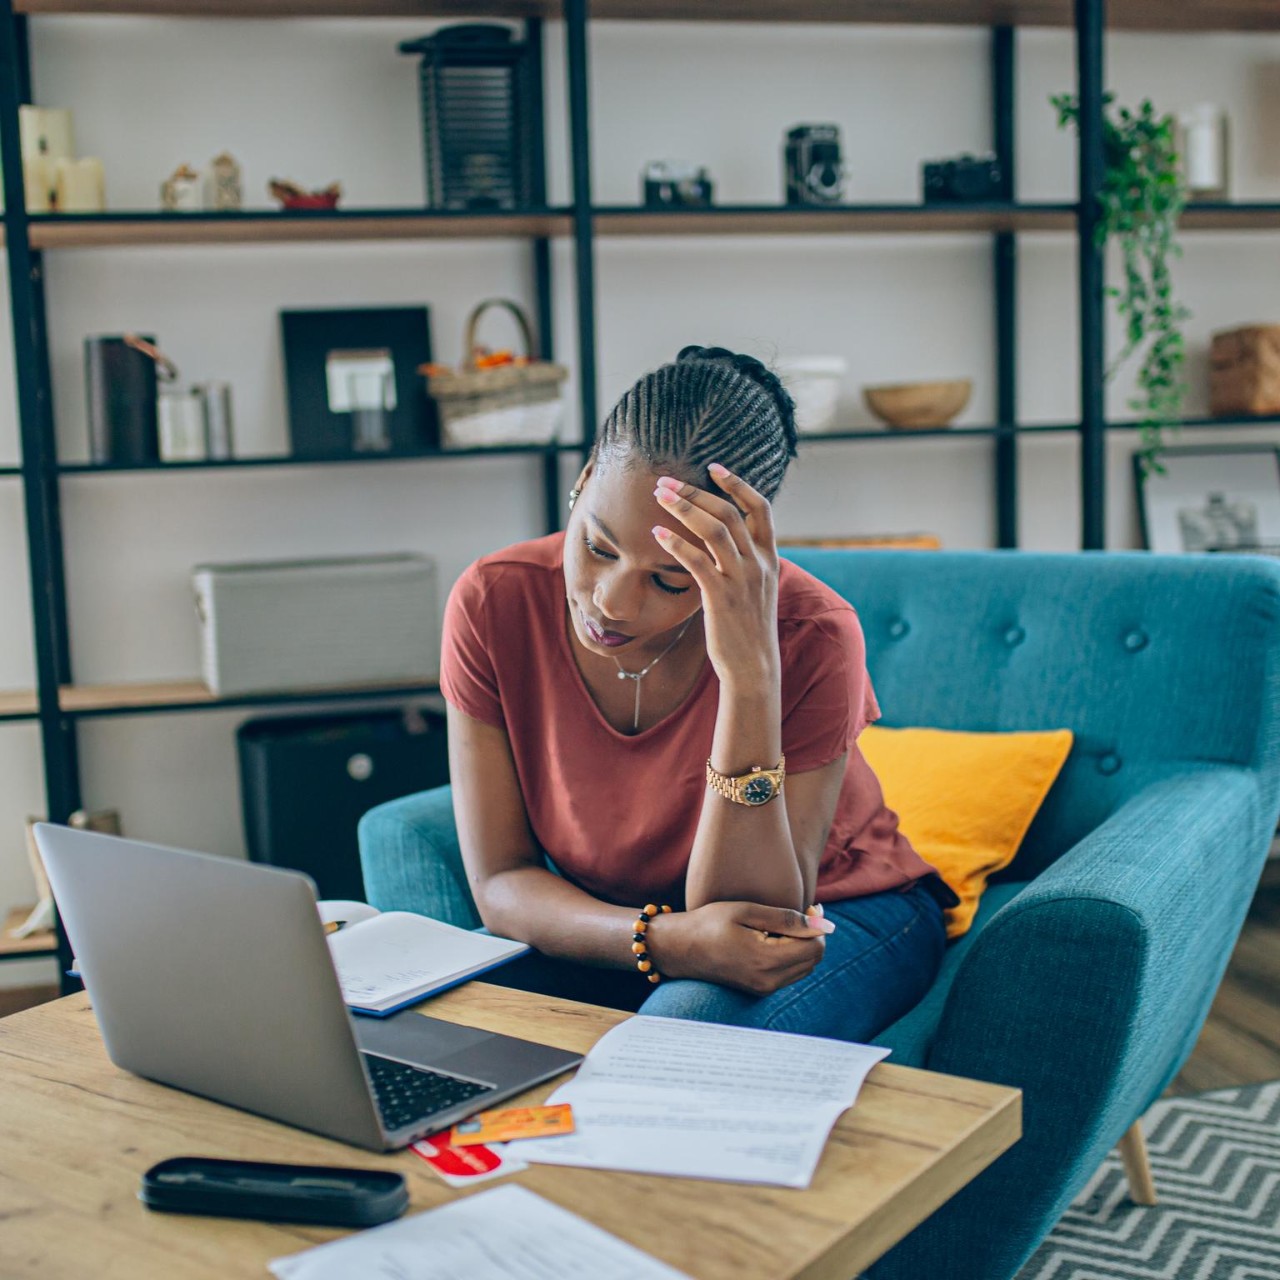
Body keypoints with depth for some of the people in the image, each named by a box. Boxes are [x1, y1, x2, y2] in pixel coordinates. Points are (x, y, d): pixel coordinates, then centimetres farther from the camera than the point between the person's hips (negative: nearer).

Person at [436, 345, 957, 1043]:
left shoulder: (809, 636, -27)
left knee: (687, 1020, -34)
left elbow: (743, 913, -29)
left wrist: (752, 675, -42)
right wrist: (665, 939, -36)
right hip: (609, 923, 1)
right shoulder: (493, 604, -19)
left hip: (835, 913, 0)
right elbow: (502, 884, -16)